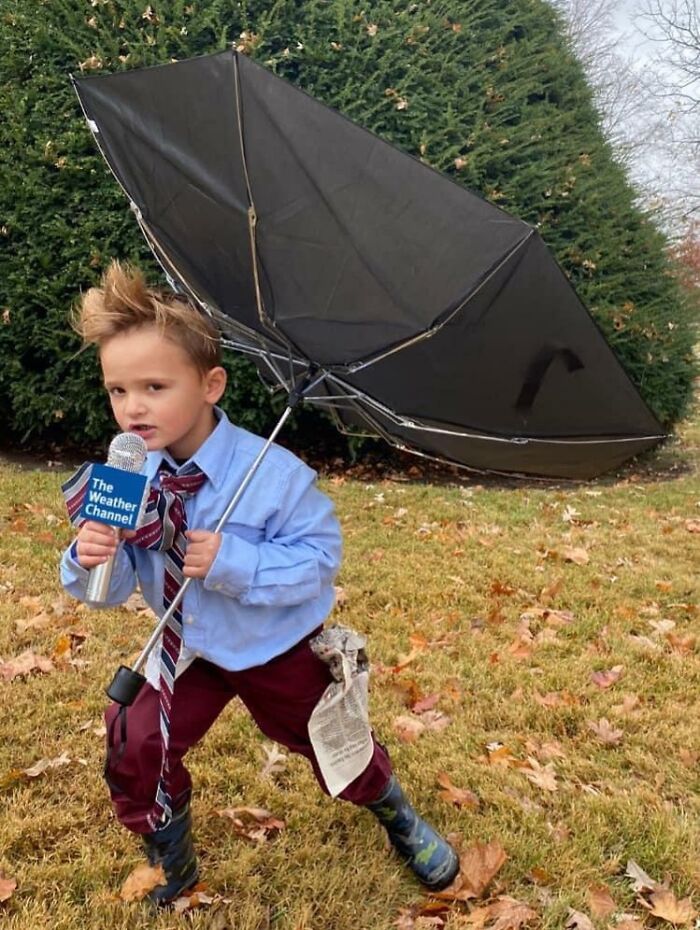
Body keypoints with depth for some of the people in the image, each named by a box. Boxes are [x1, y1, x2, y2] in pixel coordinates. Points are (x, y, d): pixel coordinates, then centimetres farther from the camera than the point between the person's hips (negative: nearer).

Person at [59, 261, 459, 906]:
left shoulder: (272, 473, -30)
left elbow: (321, 556, -26)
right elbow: (117, 586, -12)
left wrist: (235, 562, -40)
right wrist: (91, 560, -36)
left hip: (280, 652, -3)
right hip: (188, 651, 4)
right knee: (134, 755, -2)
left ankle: (401, 823, 52)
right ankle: (174, 870, 30)